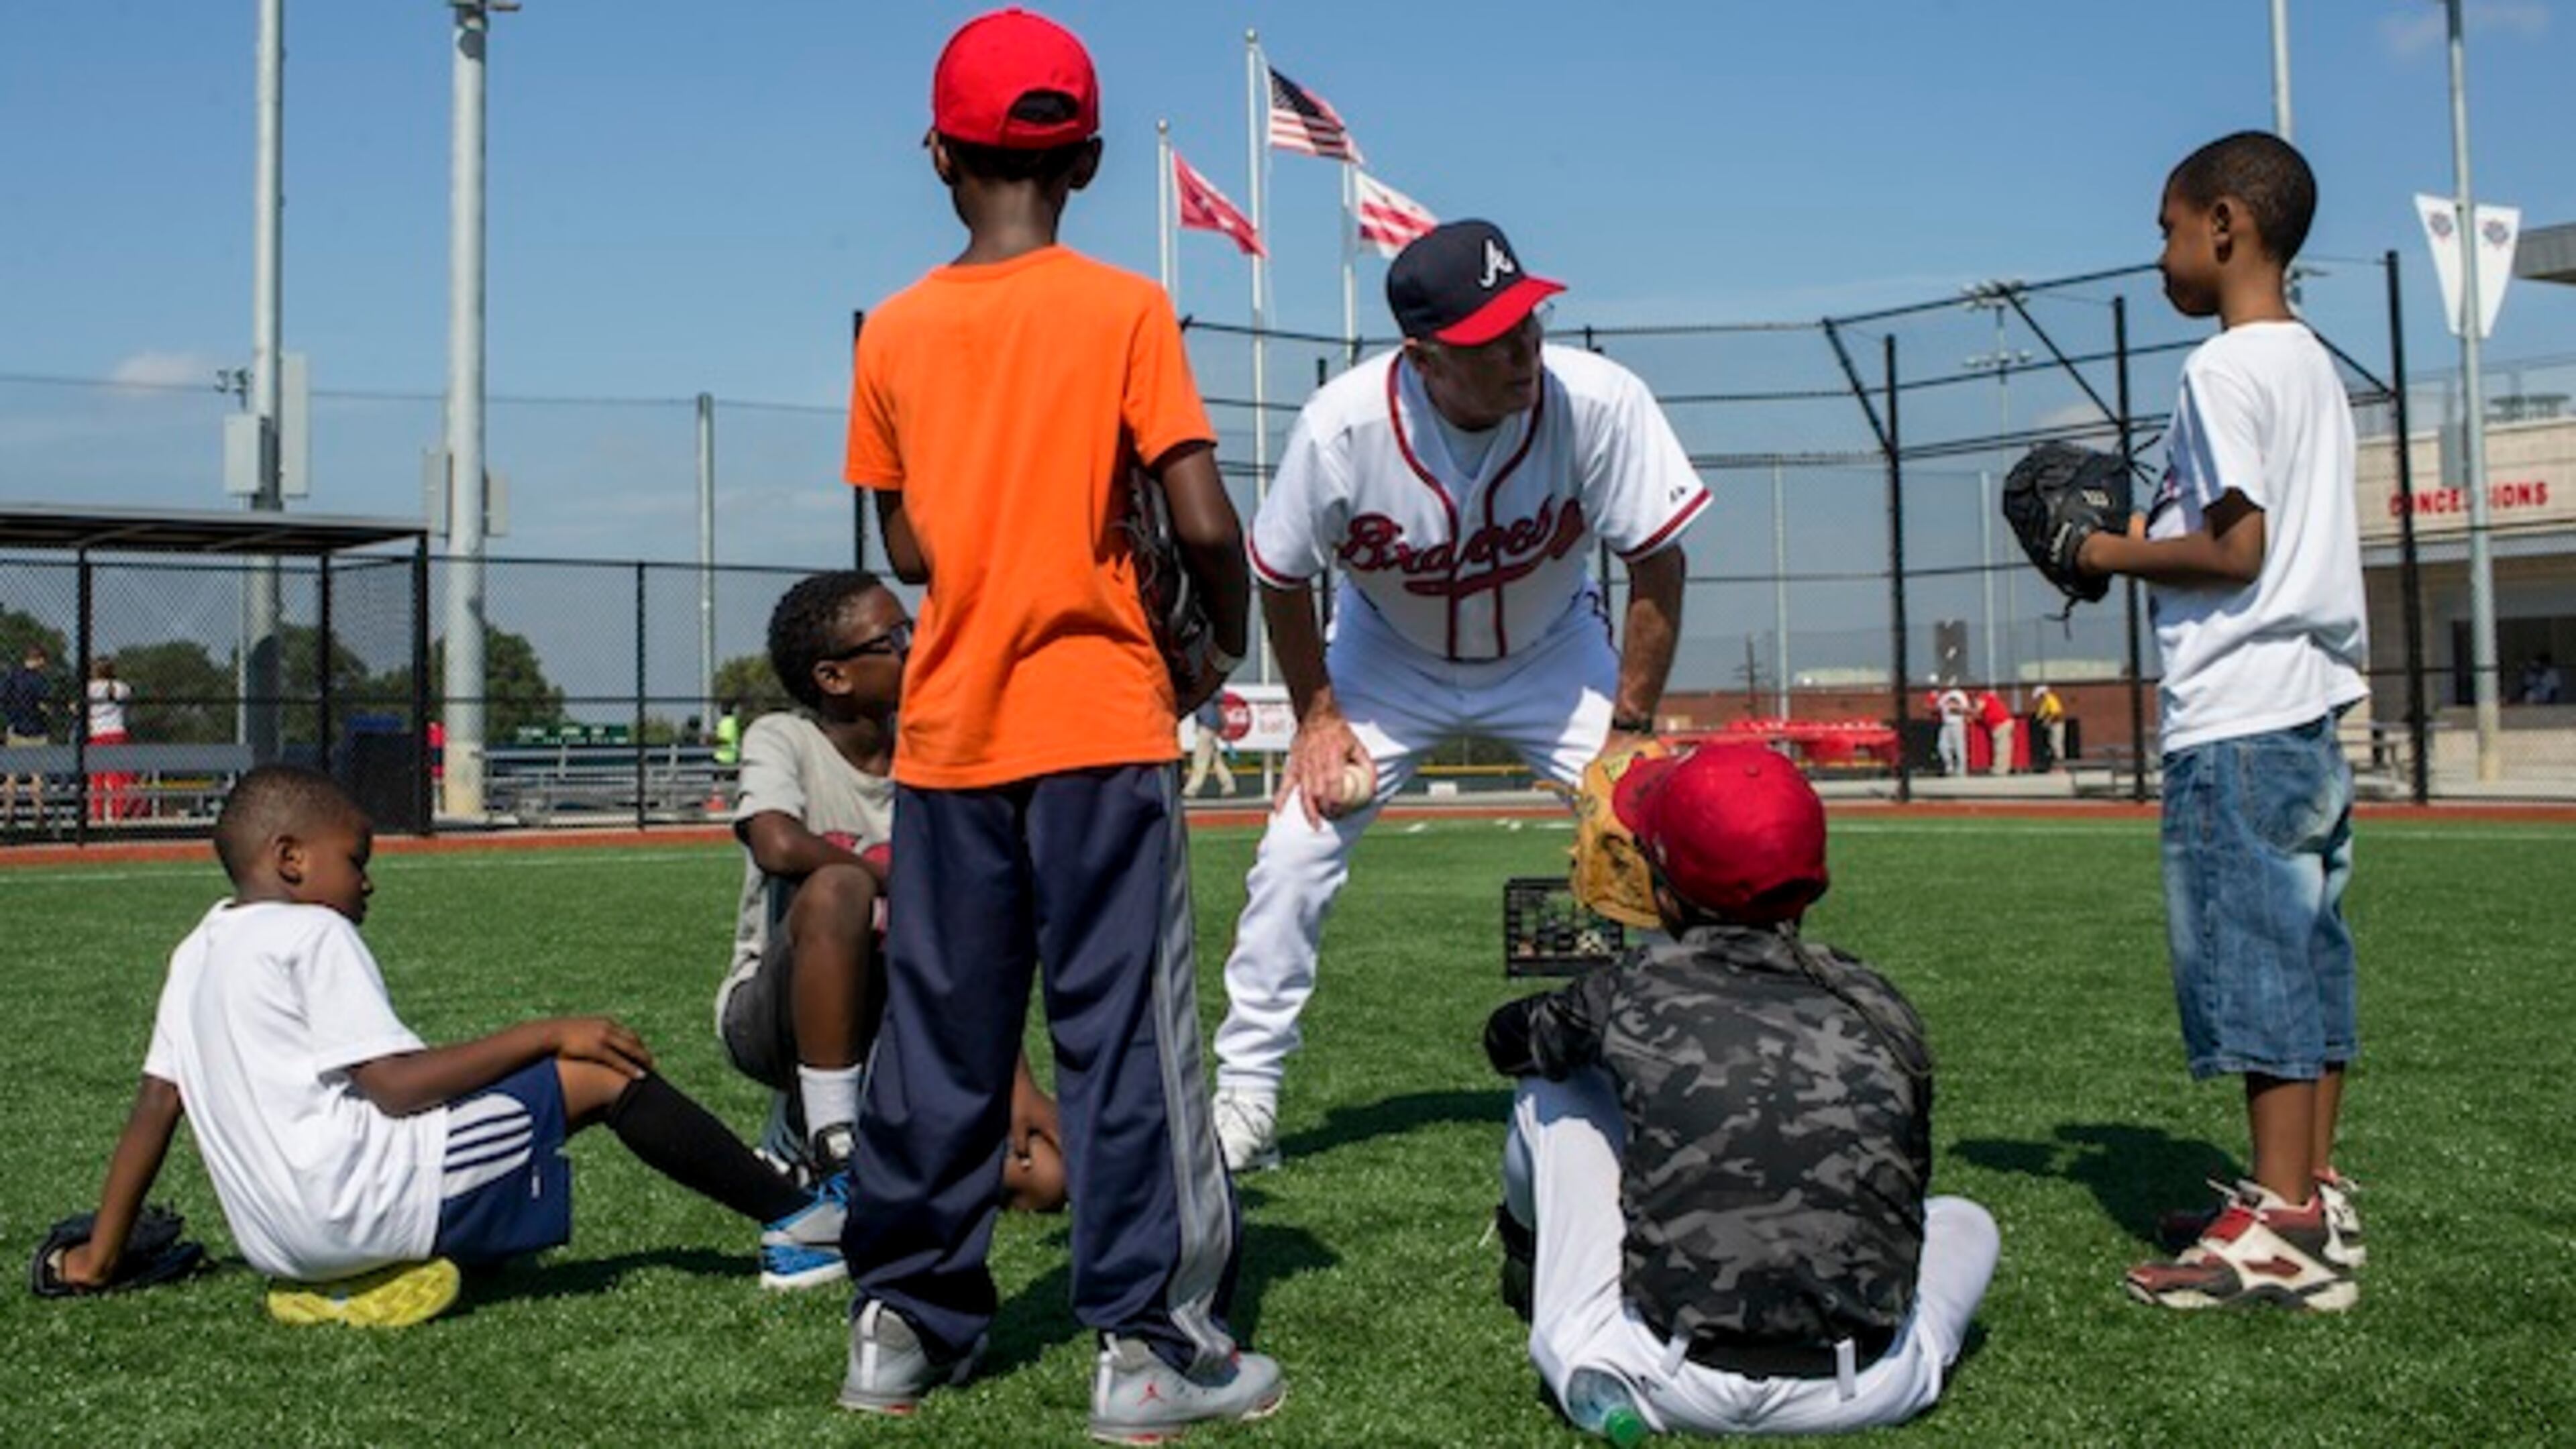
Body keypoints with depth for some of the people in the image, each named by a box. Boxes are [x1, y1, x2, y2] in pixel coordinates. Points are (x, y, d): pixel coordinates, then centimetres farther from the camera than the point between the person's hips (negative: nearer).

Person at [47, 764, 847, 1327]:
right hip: (366, 1205, -9)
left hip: (281, 1246, 9)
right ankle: (791, 1216, 0)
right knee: (600, 1074, -3)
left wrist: (99, 1255, 26)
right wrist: (548, 1034, -11)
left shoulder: (197, 953, 18)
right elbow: (398, 1085, -16)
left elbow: (155, 1105, 19)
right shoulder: (312, 933, -8)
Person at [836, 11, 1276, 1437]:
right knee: (1124, 1030, 2)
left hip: (948, 732, 4)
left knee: (936, 1034, 12)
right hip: (1098, 724, -3)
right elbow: (1204, 523, -10)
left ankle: (904, 1321, 21)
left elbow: (906, 547, 7)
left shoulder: (894, 330, 5)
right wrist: (1223, 644, 7)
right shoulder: (1125, 310, -4)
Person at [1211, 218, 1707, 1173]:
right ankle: (1244, 1102, 8)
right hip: (1390, 656, 0)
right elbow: (1282, 576, -12)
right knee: (1295, 852, -9)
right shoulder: (1342, 426, -31)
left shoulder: (1599, 401, -31)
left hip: (1552, 654, 0)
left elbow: (1658, 563, -19)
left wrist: (1630, 728, -18)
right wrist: (1317, 714, -11)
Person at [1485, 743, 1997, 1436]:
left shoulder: (1634, 991, -1)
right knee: (1965, 1220, 35)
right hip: (1859, 1398, 2)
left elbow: (1507, 1037, 21)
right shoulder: (1881, 1009, 5)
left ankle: (1533, 1256, 44)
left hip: (1661, 1388, -1)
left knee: (1550, 1089, 21)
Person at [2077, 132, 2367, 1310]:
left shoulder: (2226, 368, -11)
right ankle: (2314, 1196, 18)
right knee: (2306, 954, 11)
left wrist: (2120, 555, -4)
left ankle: (2285, 1231, -4)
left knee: (2249, 959, -7)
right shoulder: (2316, 366, 18)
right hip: (2313, 706, 10)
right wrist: (2155, 540, 15)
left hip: (2237, 716, -10)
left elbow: (2235, 550, -18)